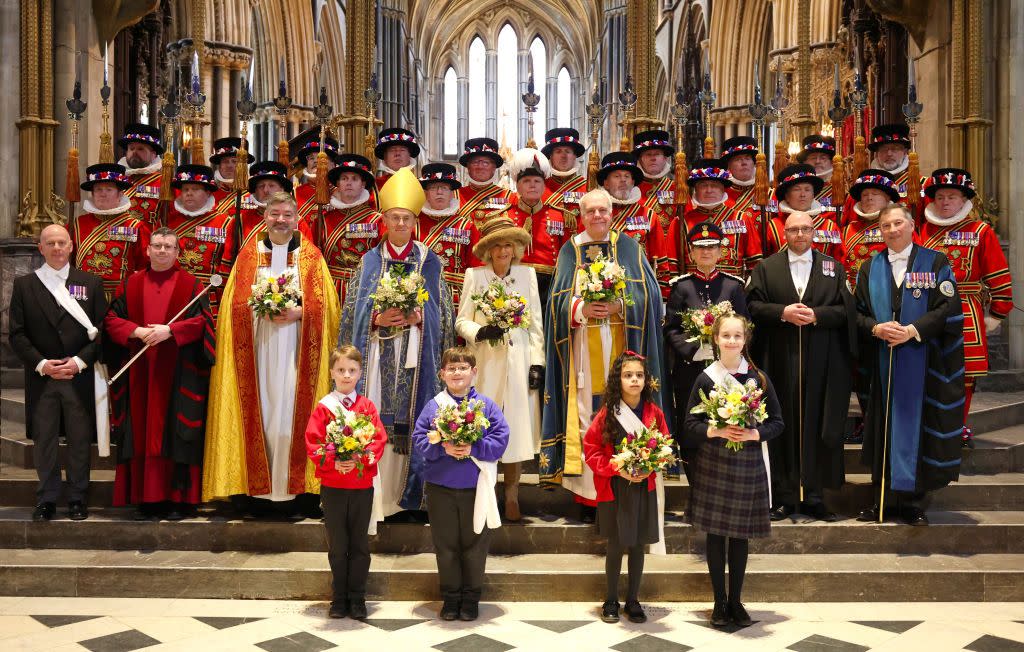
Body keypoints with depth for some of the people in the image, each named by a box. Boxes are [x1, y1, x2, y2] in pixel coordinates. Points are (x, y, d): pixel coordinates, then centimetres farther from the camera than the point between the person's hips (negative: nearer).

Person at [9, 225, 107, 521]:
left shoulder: (91, 283, 6)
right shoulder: (24, 285, 6)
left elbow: (102, 329, 2)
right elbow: (17, 333, 2)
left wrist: (80, 361, -10)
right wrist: (42, 364, -9)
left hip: (80, 376, 0)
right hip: (41, 376, 1)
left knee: (80, 441, 4)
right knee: (43, 440, 5)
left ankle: (77, 499, 16)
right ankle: (46, 499, 16)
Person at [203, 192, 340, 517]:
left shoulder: (311, 256, 8)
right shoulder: (248, 255, 10)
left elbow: (322, 305, 3)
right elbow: (236, 305, 6)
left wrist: (297, 313, -14)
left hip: (296, 352, -1)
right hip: (257, 349, 1)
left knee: (293, 413, -3)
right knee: (259, 414, 0)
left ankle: (297, 487, 3)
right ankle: (256, 487, 6)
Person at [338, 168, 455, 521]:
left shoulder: (429, 262, 8)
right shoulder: (368, 262, 10)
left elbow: (443, 314, 7)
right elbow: (352, 312, 5)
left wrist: (419, 318, -11)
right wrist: (378, 319, -12)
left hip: (415, 358, 0)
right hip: (377, 358, 0)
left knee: (411, 423, -1)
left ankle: (409, 497, 7)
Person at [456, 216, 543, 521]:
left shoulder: (527, 274, 7)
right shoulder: (474, 275, 3)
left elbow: (536, 322, 6)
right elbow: (461, 321, 4)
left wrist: (538, 362, 0)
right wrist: (480, 332, -16)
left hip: (519, 362, 1)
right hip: (485, 362, -1)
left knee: (517, 427, 1)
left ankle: (511, 497, 11)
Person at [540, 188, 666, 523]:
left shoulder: (629, 248, 9)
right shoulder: (571, 250, 10)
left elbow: (647, 294, 0)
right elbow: (558, 300, 4)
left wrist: (619, 306, -16)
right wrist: (582, 309, -15)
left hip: (620, 347, 0)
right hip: (583, 349, 0)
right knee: (586, 415, -3)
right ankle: (588, 494, 2)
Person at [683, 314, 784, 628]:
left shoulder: (758, 378, 0)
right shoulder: (706, 378, -2)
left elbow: (777, 422, 3)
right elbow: (690, 425, -1)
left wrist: (754, 433, -14)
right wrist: (716, 431, -18)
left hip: (748, 464, 1)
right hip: (713, 464, 0)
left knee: (741, 534, 8)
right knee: (715, 532, 5)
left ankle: (736, 600, 23)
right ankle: (719, 601, 19)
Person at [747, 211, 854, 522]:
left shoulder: (834, 267, 11)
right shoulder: (766, 267, 10)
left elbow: (845, 309, 3)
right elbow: (753, 304, 1)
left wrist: (816, 315, -13)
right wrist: (783, 312, -14)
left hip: (822, 363, 1)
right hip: (779, 360, 0)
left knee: (817, 427, 2)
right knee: (783, 428, 1)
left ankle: (814, 497, 11)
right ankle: (784, 497, 9)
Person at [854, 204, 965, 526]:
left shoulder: (935, 263, 3)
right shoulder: (870, 268, 11)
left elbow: (948, 307, -6)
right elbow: (857, 312, 8)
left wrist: (913, 330, -17)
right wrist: (876, 328, -12)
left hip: (921, 362, -2)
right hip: (881, 363, 3)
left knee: (915, 425, -1)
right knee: (884, 427, 5)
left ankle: (911, 501, 8)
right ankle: (884, 497, 14)